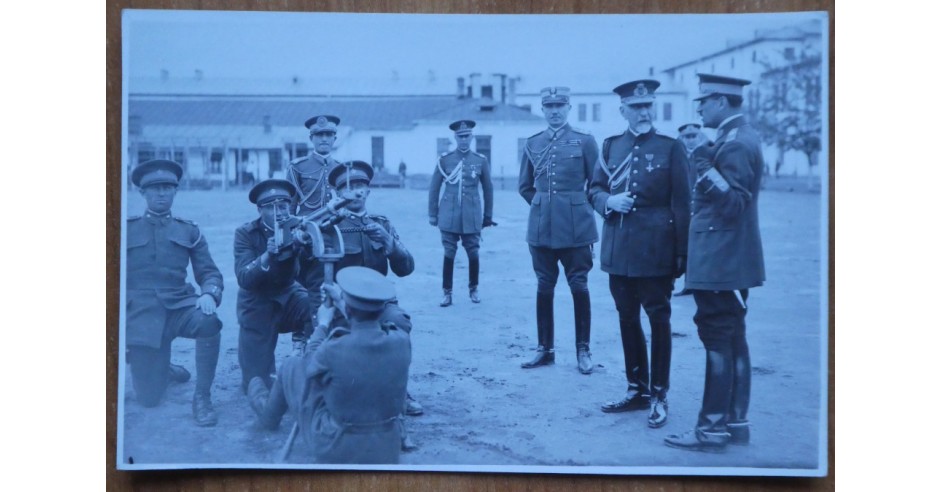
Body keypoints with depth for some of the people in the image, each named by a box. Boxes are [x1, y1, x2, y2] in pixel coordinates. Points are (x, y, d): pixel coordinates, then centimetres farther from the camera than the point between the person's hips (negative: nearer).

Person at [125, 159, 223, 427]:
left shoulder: (189, 231, 13)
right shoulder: (127, 229, 12)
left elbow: (209, 272, 6)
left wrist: (209, 294, -18)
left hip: (179, 306, 0)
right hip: (142, 314, 0)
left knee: (209, 321, -37)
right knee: (149, 397, -7)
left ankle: (202, 397, -19)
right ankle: (165, 369, 32)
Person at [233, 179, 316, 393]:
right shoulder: (246, 233, -13)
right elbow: (244, 279, -23)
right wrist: (267, 255, -40)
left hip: (287, 296, 2)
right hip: (257, 304, -2)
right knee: (257, 384, -8)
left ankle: (301, 345, -7)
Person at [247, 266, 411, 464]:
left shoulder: (333, 350, -26)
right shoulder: (402, 341, -16)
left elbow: (310, 368, -1)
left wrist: (322, 325, 12)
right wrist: (349, 316, 14)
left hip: (334, 451, -3)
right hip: (387, 450, 3)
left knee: (291, 367, 18)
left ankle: (269, 413, 45)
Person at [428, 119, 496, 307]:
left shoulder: (481, 161, 2)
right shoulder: (445, 159, 0)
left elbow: (488, 189, 9)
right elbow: (434, 188, 5)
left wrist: (488, 216, 10)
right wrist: (432, 213, 4)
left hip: (471, 216, 0)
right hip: (449, 215, 0)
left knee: (473, 253, 5)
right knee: (449, 253, 1)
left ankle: (474, 289, 24)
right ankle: (448, 293, 9)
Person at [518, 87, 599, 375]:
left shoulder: (584, 141, 0)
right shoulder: (533, 143, 8)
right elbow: (525, 186, 17)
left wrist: (578, 207, 5)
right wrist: (543, 204, 10)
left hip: (576, 227, -3)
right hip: (541, 227, 3)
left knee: (579, 287, 0)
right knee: (544, 287, 7)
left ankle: (583, 351, 9)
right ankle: (545, 349, 16)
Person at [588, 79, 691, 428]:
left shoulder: (670, 147, -2)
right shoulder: (611, 146, 9)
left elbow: (681, 203, -4)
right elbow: (594, 188, 16)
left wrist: (681, 252, -9)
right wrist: (608, 201, -8)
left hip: (655, 250, -4)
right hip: (619, 249, 4)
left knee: (658, 319, 0)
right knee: (627, 319, 11)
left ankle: (659, 395, 10)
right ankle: (637, 390, 24)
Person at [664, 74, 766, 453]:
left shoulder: (735, 144, -16)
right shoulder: (738, 137, 15)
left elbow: (734, 204, -22)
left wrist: (707, 169, -28)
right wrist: (707, 165, 15)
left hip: (720, 263, -11)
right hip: (728, 261, 11)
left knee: (718, 340, -7)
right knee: (732, 339, 13)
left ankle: (712, 427, -3)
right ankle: (735, 420, 21)